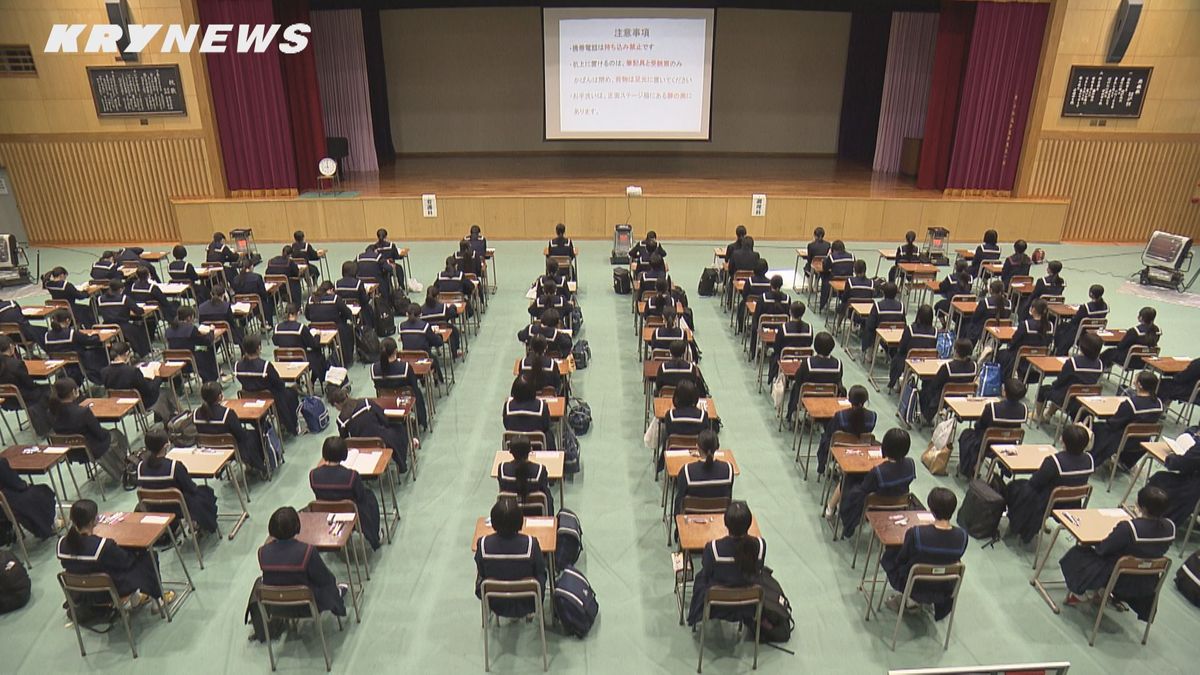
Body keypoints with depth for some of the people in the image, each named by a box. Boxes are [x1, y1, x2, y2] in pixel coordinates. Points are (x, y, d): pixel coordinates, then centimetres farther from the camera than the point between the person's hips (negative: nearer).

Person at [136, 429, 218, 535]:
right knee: (205, 492, 22)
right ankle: (206, 526, 33)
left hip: (153, 510, 6)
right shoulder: (175, 466, -28)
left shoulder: (141, 467, -13)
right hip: (177, 509, -5)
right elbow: (192, 489, -16)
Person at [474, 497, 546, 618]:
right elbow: (540, 573, -13)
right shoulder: (531, 543, -29)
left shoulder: (483, 544, -25)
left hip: (496, 605, 2)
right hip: (526, 604, -1)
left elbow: (480, 576, -8)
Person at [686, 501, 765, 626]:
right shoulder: (760, 545, -25)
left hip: (717, 605, -2)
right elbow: (757, 573, -5)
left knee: (700, 576, 31)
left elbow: (706, 576, -11)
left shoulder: (713, 548, -31)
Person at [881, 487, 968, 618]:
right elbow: (954, 560, -1)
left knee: (888, 555, 22)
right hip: (944, 593, 4)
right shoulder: (962, 536, -21)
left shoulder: (915, 533, -31)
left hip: (914, 588, -3)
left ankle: (904, 599, 23)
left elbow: (900, 560, -12)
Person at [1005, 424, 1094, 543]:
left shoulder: (1053, 461, -35)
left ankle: (1016, 526, 34)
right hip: (1072, 507, 6)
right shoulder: (1089, 460, -17)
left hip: (1046, 507, -6)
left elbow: (1034, 483, -20)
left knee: (1015, 487, 18)